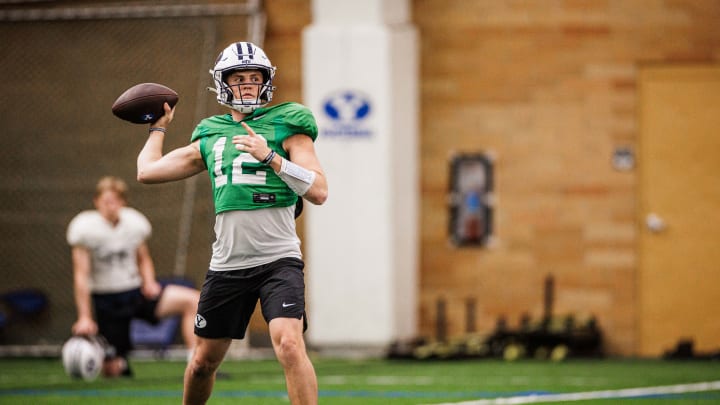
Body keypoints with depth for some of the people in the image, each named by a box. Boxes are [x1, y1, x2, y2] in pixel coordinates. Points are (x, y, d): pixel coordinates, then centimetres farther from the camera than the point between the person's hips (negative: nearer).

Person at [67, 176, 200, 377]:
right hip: (106, 299, -3)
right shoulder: (85, 227, -13)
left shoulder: (135, 223, -2)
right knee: (111, 371, -6)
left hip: (136, 291, 3)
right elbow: (81, 276, -12)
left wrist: (149, 282, -5)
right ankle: (119, 362, 33)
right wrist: (84, 317, -16)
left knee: (192, 300, -19)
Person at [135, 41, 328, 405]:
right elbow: (147, 171, 22)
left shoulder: (286, 126, 2)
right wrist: (159, 128, 34)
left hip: (278, 259, -4)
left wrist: (270, 157, -16)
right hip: (227, 263, 4)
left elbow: (318, 191, -8)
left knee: (290, 346, -25)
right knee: (204, 363, 12)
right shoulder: (210, 136, 14)